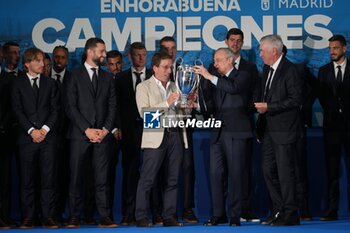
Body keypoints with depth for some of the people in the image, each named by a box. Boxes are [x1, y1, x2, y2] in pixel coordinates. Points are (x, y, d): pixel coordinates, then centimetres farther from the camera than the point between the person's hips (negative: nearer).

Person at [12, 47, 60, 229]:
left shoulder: (50, 84, 14)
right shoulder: (18, 84, 7)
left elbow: (55, 109, 7)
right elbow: (17, 110, 0)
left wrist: (45, 129, -7)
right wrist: (32, 130, -10)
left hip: (48, 137, 1)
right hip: (27, 137, -1)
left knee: (48, 178, -2)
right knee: (27, 179, -1)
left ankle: (48, 217, -1)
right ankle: (27, 218, 2)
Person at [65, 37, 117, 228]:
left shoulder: (107, 77, 16)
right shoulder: (75, 76, 4)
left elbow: (112, 106, 11)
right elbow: (71, 107, -3)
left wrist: (106, 130, -3)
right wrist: (87, 130, -10)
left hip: (102, 134, 3)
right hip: (79, 134, -3)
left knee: (102, 177, 0)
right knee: (76, 177, -2)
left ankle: (105, 217, -1)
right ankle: (74, 217, 2)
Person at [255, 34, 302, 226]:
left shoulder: (289, 70, -12)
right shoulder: (267, 69, 14)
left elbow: (296, 99, -17)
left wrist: (269, 107, -18)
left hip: (284, 130, -9)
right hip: (269, 129, 9)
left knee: (285, 172, -5)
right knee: (269, 171, 10)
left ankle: (290, 215, 1)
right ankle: (278, 210, 20)